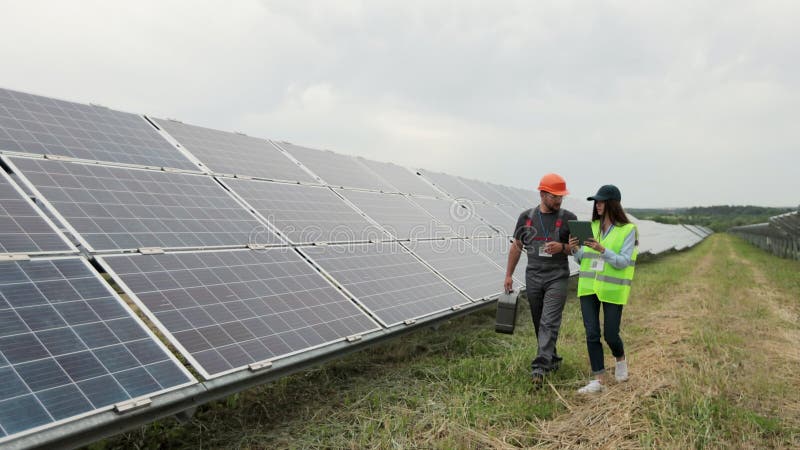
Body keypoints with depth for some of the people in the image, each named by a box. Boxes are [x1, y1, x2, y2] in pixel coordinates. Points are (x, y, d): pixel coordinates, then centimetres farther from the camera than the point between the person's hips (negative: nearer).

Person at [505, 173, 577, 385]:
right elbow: (516, 247, 12)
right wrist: (508, 275, 11)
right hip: (533, 277, 3)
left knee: (549, 323, -13)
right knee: (539, 323, 11)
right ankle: (552, 359, 28)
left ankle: (539, 367, -17)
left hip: (557, 278, -3)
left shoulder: (568, 218, -1)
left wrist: (562, 248, -17)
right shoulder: (526, 217, 6)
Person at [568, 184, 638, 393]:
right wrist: (575, 250, -12)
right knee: (592, 334, 0)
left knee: (610, 335, 4)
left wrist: (602, 250, -28)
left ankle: (620, 359, 37)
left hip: (612, 289, -3)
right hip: (588, 287, 4)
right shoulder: (591, 226, 6)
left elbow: (623, 263, -14)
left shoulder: (628, 230, -6)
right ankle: (597, 380, 8)